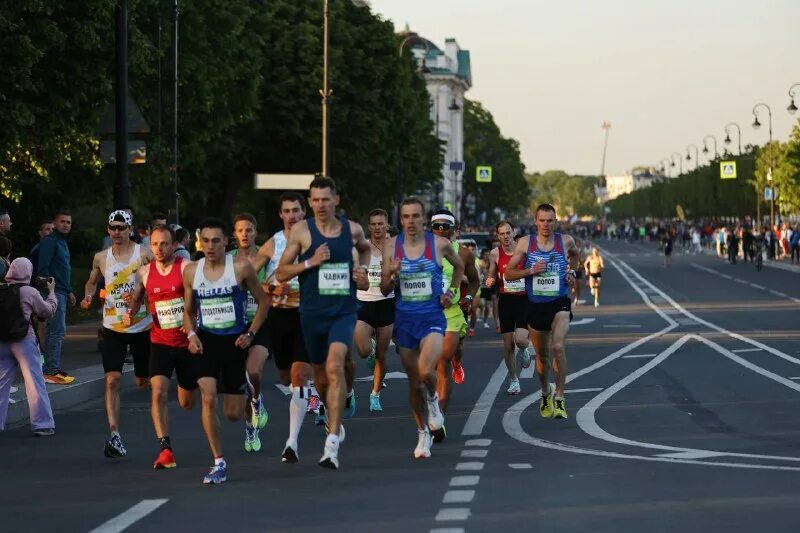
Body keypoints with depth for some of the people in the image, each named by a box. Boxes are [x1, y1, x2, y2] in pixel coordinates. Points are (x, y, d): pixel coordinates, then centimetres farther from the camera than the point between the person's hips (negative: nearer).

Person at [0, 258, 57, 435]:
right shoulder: (29, 292, -8)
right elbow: (48, 311, 4)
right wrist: (51, 292, 18)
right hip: (23, 341, -4)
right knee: (35, 382, 1)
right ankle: (42, 424, 1)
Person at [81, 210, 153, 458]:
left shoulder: (144, 254, -6)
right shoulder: (101, 258, 4)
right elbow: (92, 281, 21)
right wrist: (88, 296, 0)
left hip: (142, 326, -1)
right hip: (113, 328, 1)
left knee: (143, 381, 13)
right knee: (112, 380, -13)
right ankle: (114, 435, -16)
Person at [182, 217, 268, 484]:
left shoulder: (241, 268, -9)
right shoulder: (191, 272, 0)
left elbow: (263, 302, 2)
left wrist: (250, 334, -9)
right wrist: (191, 335, -5)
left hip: (235, 341, -1)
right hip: (206, 341, 2)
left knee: (233, 414, 4)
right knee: (208, 398, -20)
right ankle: (219, 463, -11)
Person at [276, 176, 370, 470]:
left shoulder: (352, 229, 3)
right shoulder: (301, 230, -3)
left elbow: (365, 248, 28)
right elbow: (280, 273, -3)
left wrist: (363, 269, 9)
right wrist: (310, 262, -17)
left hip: (344, 311, -1)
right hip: (313, 312, 1)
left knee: (335, 367, -21)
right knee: (320, 374, 14)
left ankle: (332, 444, -25)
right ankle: (334, 421, 45)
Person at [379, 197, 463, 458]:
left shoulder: (439, 244, -4)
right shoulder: (391, 246, 0)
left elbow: (459, 266, 18)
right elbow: (384, 289, 4)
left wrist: (451, 292, 7)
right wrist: (392, 275, -16)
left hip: (432, 318, -2)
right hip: (404, 319, 2)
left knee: (426, 371, -26)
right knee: (414, 383, 10)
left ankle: (433, 399, 8)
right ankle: (423, 433, 27)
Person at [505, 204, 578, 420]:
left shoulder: (565, 241, -1)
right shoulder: (525, 243, -3)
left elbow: (575, 254, 24)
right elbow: (508, 273, -1)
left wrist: (571, 271, 8)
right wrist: (530, 271, -16)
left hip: (559, 304, -2)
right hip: (535, 305, 2)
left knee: (558, 346, -25)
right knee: (542, 355, 15)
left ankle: (559, 397, -15)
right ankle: (545, 395, 40)